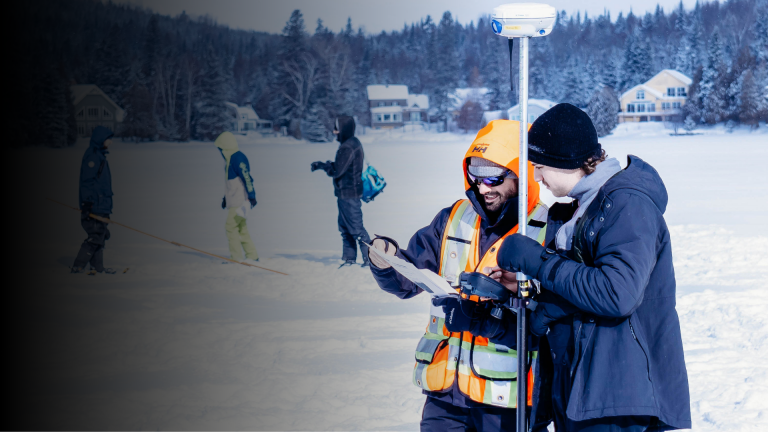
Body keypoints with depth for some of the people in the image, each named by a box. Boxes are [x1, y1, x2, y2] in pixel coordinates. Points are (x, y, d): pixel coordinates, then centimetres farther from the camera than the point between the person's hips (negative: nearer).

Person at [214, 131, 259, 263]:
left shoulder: (237, 158, -16)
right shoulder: (230, 158, 17)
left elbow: (247, 178, -22)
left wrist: (251, 196, -26)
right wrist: (226, 197, 30)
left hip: (240, 201, -10)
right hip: (234, 201, 10)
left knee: (231, 226, -9)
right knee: (241, 228, 12)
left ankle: (236, 258, -6)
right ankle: (252, 256, 15)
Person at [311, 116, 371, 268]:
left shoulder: (348, 148, -21)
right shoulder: (353, 143, 11)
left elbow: (336, 171, -21)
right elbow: (340, 166, 16)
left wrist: (322, 165, -3)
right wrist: (322, 165, 7)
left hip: (349, 194, -10)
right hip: (346, 193, 10)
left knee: (355, 228, -5)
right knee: (345, 227, 16)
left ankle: (370, 257, 1)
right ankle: (349, 257, 22)